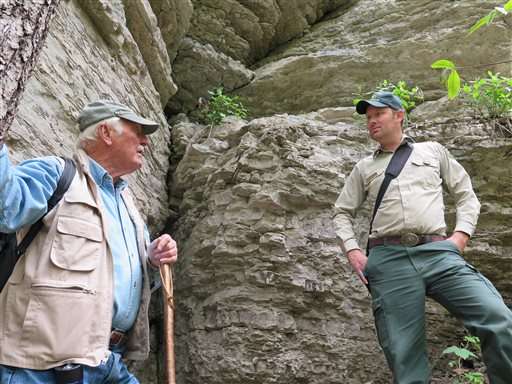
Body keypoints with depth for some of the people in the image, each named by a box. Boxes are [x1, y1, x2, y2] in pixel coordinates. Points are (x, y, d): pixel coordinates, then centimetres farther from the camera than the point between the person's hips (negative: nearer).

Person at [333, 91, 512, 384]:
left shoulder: (433, 151, 22)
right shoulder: (364, 168, 23)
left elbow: (466, 195, 20)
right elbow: (342, 212, 24)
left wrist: (461, 234, 2)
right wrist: (352, 250, 7)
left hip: (438, 253, 0)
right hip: (388, 259, 1)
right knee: (404, 354, -4)